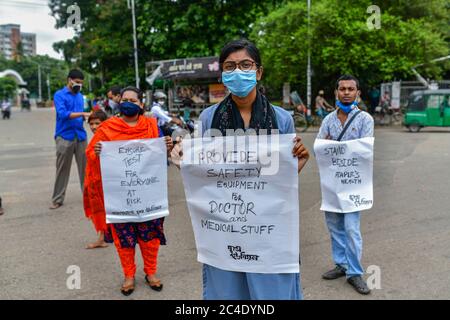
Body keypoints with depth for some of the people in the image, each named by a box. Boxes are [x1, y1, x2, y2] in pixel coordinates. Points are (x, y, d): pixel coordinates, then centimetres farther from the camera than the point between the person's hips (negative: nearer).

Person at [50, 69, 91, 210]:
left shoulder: (80, 96, 15)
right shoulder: (59, 95, -4)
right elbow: (62, 114, -19)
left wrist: (88, 117, 3)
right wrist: (82, 114, -25)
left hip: (80, 136, 5)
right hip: (64, 137, -5)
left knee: (85, 167, 4)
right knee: (62, 169, 1)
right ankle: (57, 199, 10)